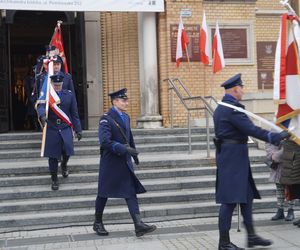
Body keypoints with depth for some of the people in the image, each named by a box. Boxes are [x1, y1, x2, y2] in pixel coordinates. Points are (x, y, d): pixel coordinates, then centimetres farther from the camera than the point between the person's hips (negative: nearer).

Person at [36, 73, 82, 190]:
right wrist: (42, 115, -40)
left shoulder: (69, 95, 6)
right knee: (53, 156, 2)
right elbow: (41, 106, -18)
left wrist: (78, 130, 6)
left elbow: (74, 114, 8)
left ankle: (64, 165, 21)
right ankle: (54, 179, 19)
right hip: (51, 130, -1)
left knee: (67, 150, -15)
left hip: (65, 129, 1)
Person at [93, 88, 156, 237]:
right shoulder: (106, 119, -14)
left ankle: (138, 225, -7)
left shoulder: (126, 117, 11)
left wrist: (134, 153, 28)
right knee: (103, 194, 8)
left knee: (131, 192, -2)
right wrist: (124, 148, -32)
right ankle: (98, 223, 25)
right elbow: (105, 141, -26)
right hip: (110, 163, -6)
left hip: (125, 162, 6)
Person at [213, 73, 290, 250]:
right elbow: (251, 129, -24)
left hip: (229, 156, 11)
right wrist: (276, 137, -21)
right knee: (230, 200, -6)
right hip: (233, 157, -11)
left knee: (247, 196, 14)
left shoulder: (221, 107, 16)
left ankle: (251, 236, 20)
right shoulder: (233, 108, -17)